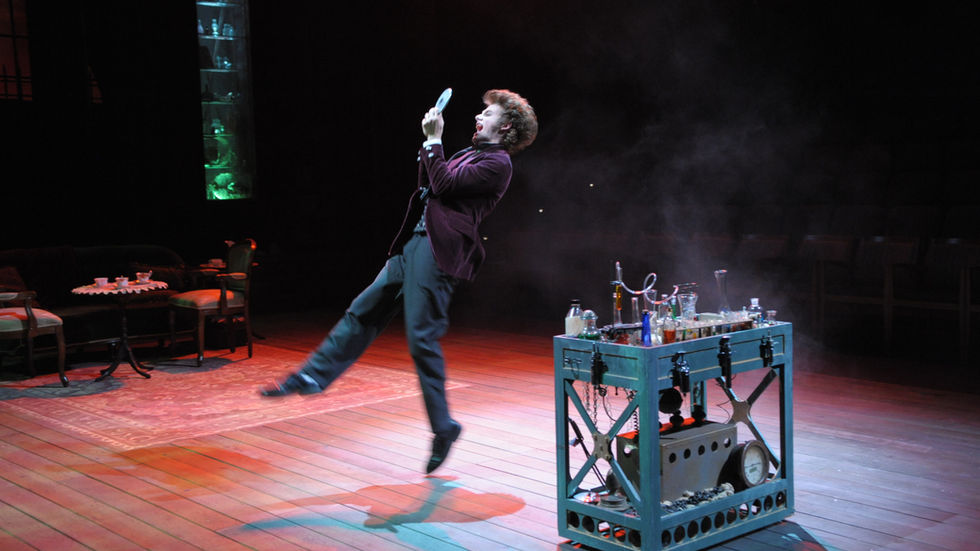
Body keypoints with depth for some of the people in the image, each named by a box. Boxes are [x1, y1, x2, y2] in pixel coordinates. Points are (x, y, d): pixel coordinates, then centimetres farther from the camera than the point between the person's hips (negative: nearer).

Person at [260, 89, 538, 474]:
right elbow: (429, 184, 25)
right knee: (363, 312, 10)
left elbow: (444, 185, -15)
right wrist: (429, 141, 14)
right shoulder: (472, 154, 23)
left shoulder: (498, 163, -7)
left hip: (437, 252, -10)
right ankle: (312, 377, 16)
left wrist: (433, 140, -7)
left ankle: (443, 427, 5)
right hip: (415, 244, 10)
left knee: (422, 339, -8)